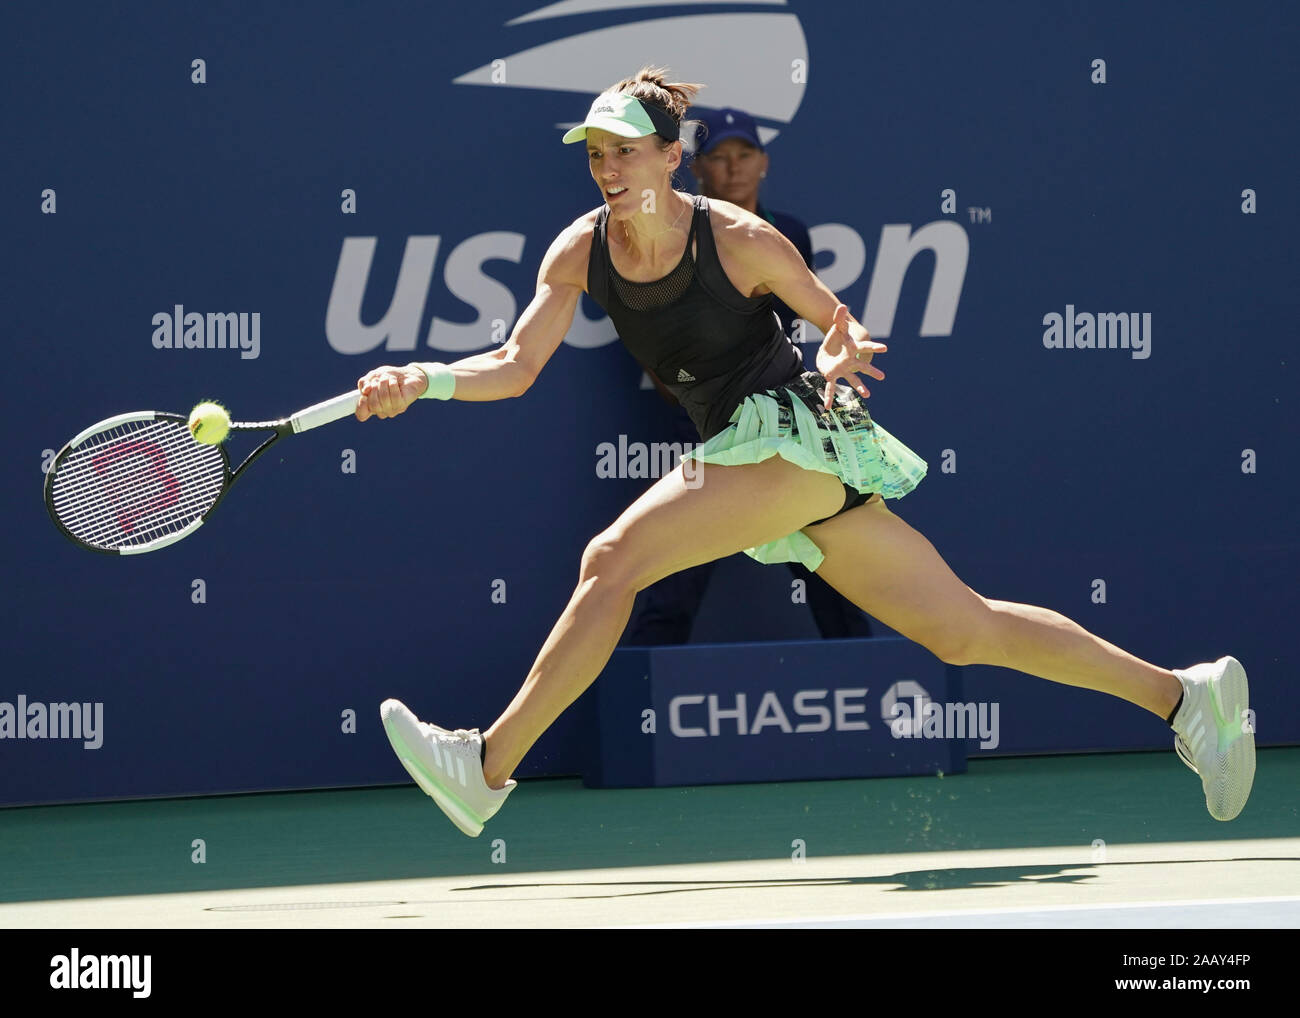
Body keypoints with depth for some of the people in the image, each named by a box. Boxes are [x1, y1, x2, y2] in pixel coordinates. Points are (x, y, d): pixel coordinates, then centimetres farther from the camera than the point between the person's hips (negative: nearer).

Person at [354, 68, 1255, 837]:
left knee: (613, 559, -20)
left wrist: (844, 353, -20)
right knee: (965, 632, 8)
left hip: (799, 432, -7)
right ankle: (1182, 694, 15)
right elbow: (515, 368, -2)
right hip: (751, 457, 7)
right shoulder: (580, 253, 3)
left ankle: (487, 766, -15)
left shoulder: (739, 241, -11)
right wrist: (424, 381, -19)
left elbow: (838, 321, 2)